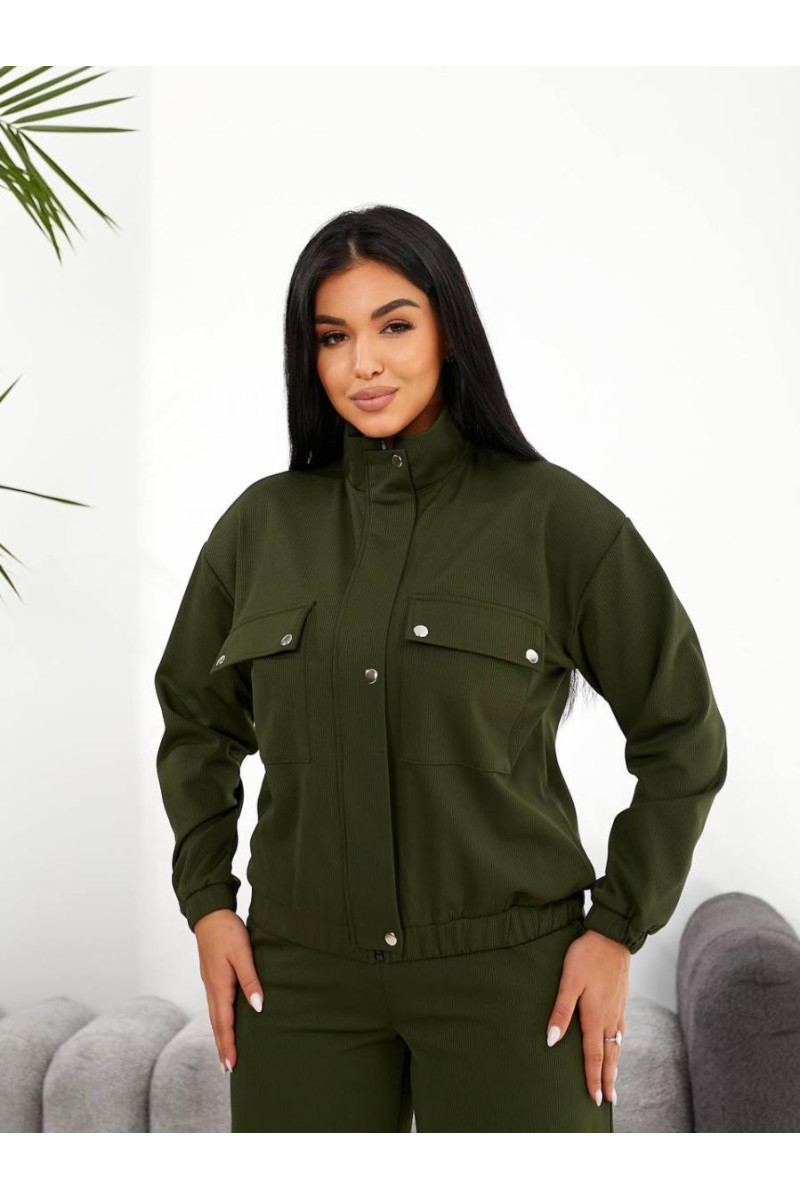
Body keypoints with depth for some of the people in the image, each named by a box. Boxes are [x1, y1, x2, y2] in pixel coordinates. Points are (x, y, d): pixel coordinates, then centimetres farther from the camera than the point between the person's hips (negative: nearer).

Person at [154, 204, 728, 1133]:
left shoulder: (556, 517, -5)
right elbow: (197, 719, 17)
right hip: (303, 978, 3)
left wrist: (618, 928, -2)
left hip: (507, 975, -2)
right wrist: (207, 903, 8)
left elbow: (682, 736, 2)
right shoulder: (261, 525, 4)